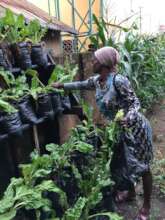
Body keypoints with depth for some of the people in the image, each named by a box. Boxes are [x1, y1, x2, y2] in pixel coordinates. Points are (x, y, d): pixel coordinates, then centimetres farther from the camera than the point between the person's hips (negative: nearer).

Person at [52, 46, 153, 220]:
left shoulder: (118, 80, -27)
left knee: (141, 166, 5)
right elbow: (81, 85, 15)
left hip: (134, 128, -8)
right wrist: (62, 85, 19)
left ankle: (146, 205, 25)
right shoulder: (96, 81, -3)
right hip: (118, 130, 8)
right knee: (120, 163, 20)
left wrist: (128, 118, -42)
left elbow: (135, 103, -22)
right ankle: (130, 192, 45)